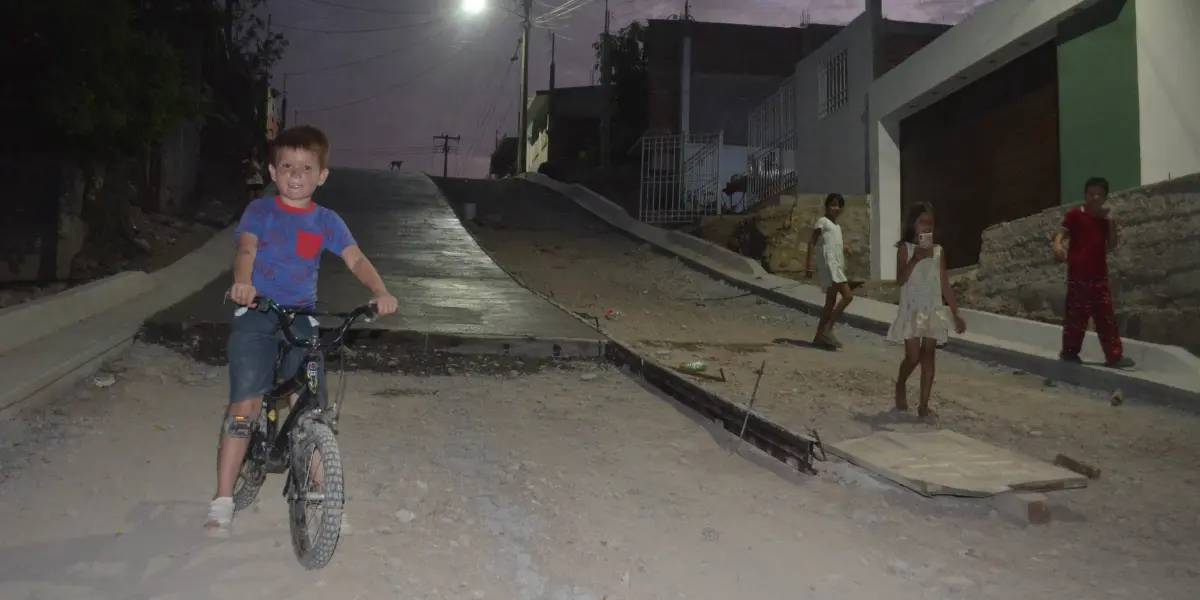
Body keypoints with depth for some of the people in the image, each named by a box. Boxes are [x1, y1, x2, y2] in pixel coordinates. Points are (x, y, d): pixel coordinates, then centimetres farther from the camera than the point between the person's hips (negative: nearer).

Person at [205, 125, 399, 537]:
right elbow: (246, 249, -17)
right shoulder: (260, 211, 1)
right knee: (245, 403, -8)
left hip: (301, 319, 2)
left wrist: (380, 292, -29)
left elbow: (355, 259, -9)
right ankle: (223, 500, 2)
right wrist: (242, 283, -40)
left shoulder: (326, 221, 4)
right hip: (256, 316, -1)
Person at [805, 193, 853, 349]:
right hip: (829, 264, -10)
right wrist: (809, 263, -21)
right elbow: (811, 242, -12)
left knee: (831, 302, 8)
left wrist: (844, 247, 5)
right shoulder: (822, 221, -4)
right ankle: (827, 329, -15)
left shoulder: (837, 226, 22)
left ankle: (819, 337, 12)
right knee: (848, 296, -18)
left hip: (837, 265, 10)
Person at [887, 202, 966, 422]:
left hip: (933, 310, 3)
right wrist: (916, 259, -23)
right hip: (912, 310, -3)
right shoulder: (905, 248, -4)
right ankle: (900, 385, 29)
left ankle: (924, 405, 8)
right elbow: (900, 280, -14)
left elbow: (945, 284, 9)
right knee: (913, 357, -3)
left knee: (928, 356, 2)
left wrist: (956, 313, 7)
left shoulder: (938, 251, 6)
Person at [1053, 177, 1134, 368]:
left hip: (1099, 275, 5)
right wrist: (1057, 245, -32)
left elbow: (1112, 245, 11)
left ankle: (1114, 355, 3)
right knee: (1075, 314, -2)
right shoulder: (1075, 214, 0)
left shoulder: (1105, 219, 15)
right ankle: (1069, 351, 9)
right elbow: (1061, 232, -10)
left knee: (1106, 316, 3)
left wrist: (1111, 222, 0)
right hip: (1078, 274, -5)